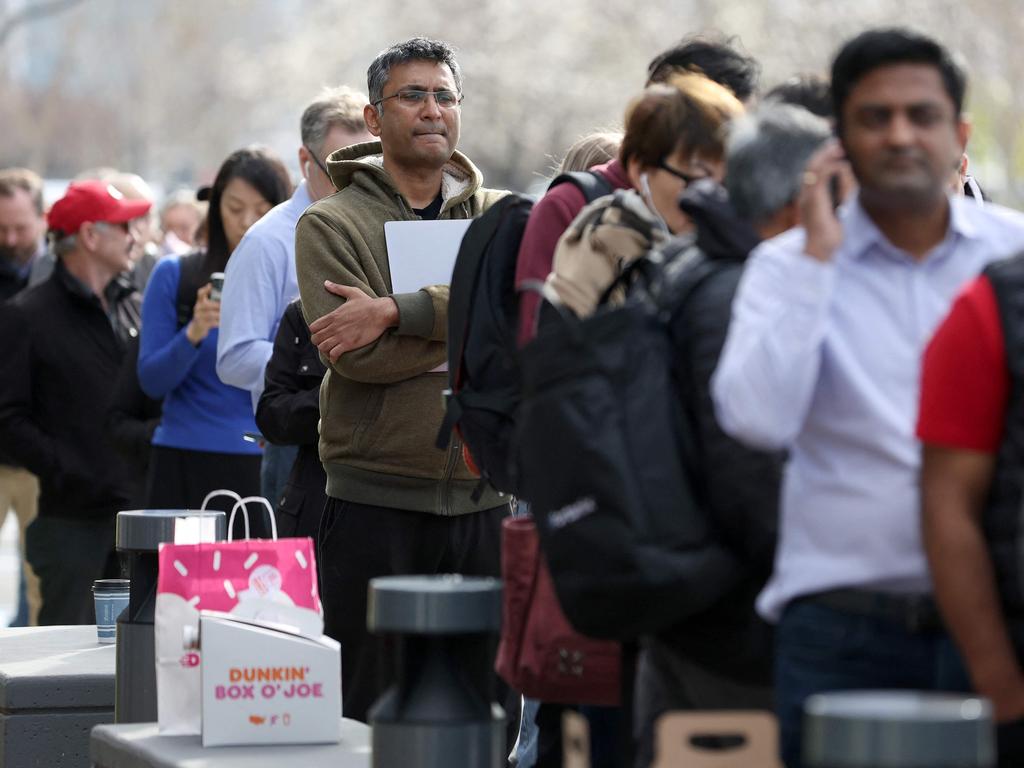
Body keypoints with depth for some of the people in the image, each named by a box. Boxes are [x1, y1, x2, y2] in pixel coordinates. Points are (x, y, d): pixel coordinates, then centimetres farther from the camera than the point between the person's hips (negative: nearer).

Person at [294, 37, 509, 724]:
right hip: (374, 504, -3)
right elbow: (358, 356, -13)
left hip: (482, 503, 3)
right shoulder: (330, 225, 1)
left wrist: (396, 312, -18)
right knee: (366, 713, 2)